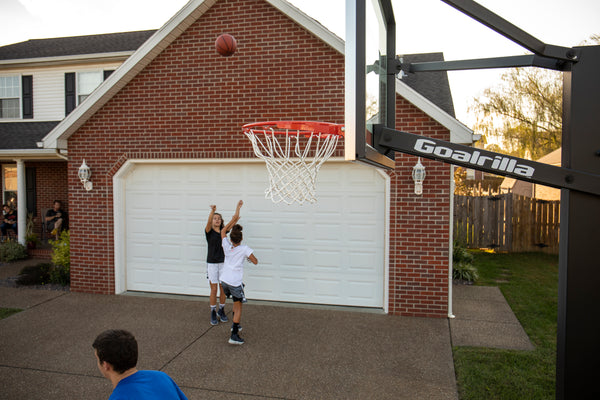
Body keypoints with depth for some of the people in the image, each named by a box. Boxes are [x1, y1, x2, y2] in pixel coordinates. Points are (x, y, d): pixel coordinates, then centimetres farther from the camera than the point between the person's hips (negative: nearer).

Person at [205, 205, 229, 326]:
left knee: (223, 289, 7)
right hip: (212, 264, -3)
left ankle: (221, 311, 24)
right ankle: (213, 313, 15)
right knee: (214, 289, 0)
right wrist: (212, 211, -43)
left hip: (223, 263, 3)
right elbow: (208, 223, -25)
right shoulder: (209, 231, -4)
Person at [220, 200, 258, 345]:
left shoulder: (226, 246, -2)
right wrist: (249, 257, 16)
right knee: (238, 307, 2)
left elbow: (223, 230, 13)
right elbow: (255, 262, -4)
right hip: (236, 282, -5)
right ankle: (234, 335, -5)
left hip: (224, 280, 5)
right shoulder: (244, 249, -13)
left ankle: (235, 326, 36)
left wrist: (234, 219, 11)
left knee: (236, 303, 26)